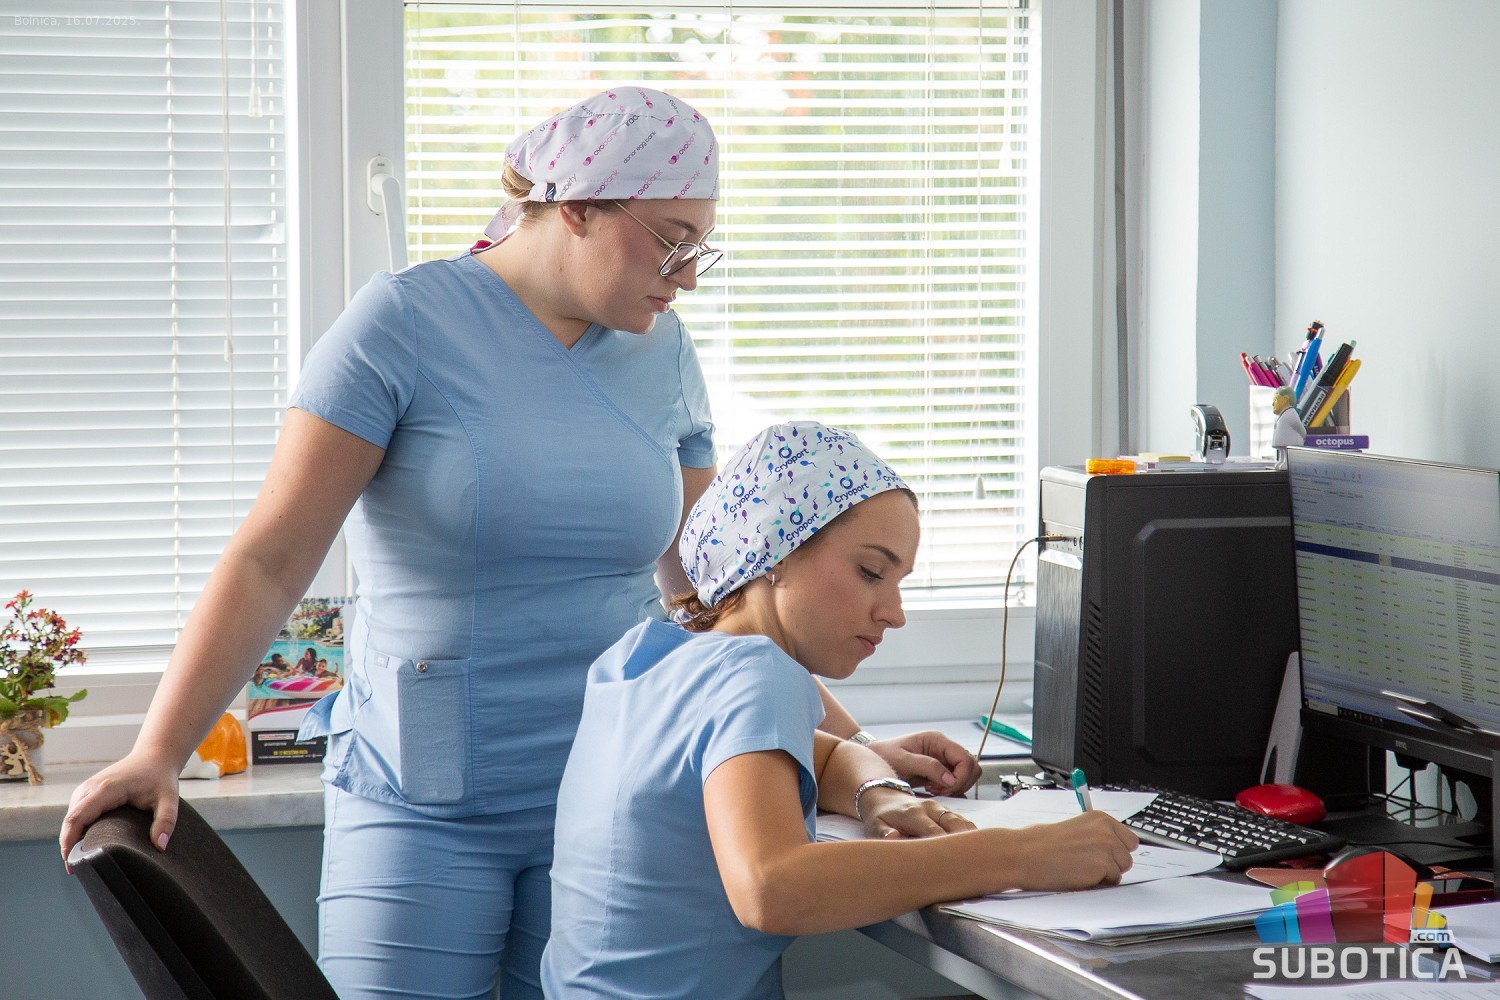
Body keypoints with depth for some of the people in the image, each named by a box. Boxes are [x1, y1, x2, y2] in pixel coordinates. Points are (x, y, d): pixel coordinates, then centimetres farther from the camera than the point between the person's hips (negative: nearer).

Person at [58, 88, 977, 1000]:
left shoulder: (663, 353, 7)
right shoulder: (408, 323, -7)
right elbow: (270, 563, -11)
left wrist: (853, 749, 6)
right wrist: (158, 755, -20)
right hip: (420, 812, -3)